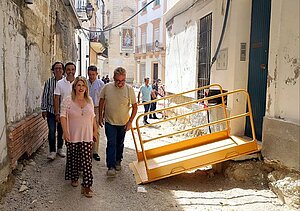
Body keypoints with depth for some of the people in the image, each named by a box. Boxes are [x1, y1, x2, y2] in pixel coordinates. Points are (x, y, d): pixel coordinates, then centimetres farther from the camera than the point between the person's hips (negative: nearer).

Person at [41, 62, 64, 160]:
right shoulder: (49, 81, -1)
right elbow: (45, 95, 2)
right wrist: (44, 109, 1)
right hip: (51, 110, -1)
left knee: (61, 131, 12)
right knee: (52, 131, -3)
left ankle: (60, 148, 28)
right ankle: (52, 151, 8)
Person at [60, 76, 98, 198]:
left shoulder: (89, 101, 6)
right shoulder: (68, 100, -5)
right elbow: (63, 116, -8)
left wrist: (95, 131, 13)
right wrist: (65, 132, -16)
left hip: (87, 136, 2)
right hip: (72, 136, -1)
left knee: (87, 161, -3)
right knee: (73, 158, 13)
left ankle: (86, 186, 1)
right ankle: (74, 178, 36)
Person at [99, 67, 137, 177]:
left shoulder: (129, 89, -12)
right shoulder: (107, 87, -9)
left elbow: (135, 106, -6)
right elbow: (101, 102, 6)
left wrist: (130, 121, -9)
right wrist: (100, 116, 8)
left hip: (123, 123, 1)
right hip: (109, 122, 0)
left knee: (120, 144, 15)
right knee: (111, 143, -6)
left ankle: (118, 161, 34)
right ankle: (111, 166, 0)